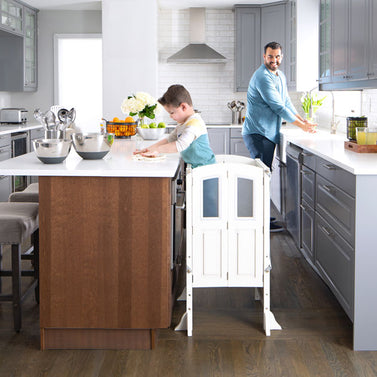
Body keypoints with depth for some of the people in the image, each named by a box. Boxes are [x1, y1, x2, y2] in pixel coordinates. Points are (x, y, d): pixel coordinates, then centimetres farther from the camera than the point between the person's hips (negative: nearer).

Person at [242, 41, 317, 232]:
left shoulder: (280, 76, 16)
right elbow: (278, 107, -18)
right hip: (257, 132, -10)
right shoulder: (262, 77, -16)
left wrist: (303, 120, 6)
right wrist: (302, 126, -12)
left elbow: (287, 102, 20)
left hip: (269, 133, 10)